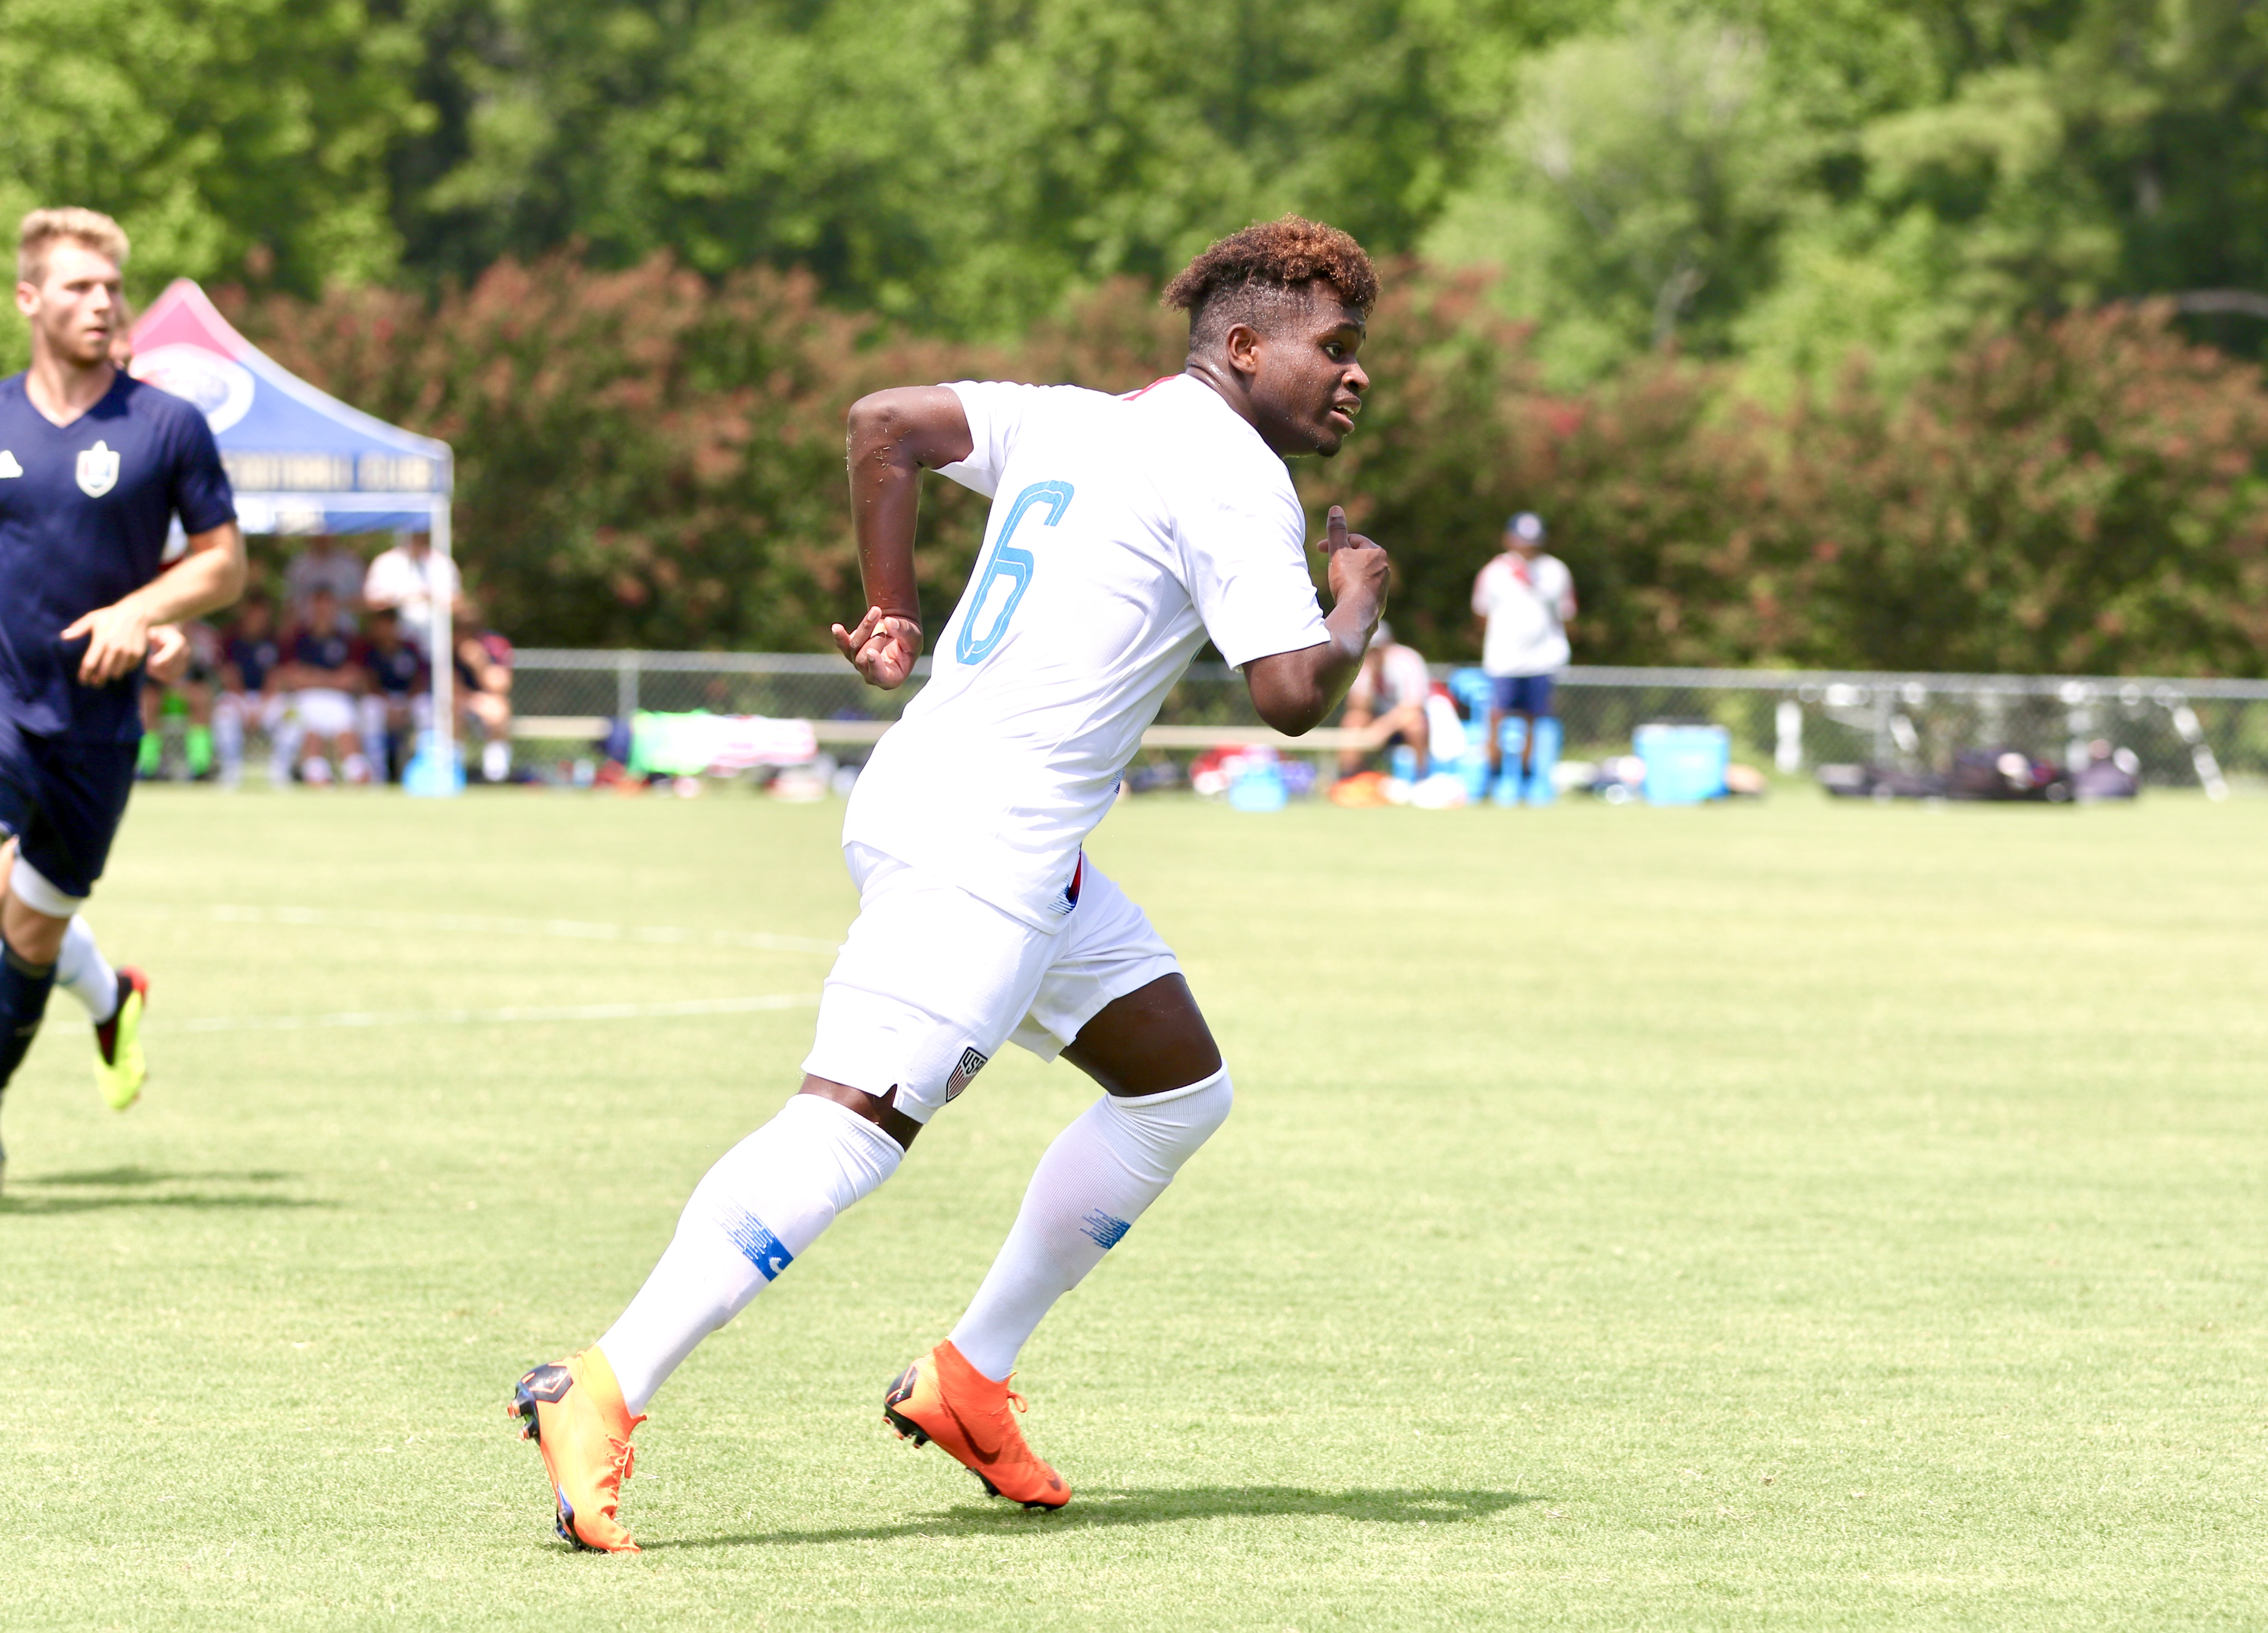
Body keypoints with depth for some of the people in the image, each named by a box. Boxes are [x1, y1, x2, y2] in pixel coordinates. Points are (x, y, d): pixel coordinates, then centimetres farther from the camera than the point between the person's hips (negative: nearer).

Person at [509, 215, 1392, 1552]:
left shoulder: (1072, 420, 16)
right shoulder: (1231, 474, -10)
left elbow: (887, 424, 16)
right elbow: (1293, 693, -16)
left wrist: (896, 609, 18)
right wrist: (1360, 608, 3)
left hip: (1019, 854, 11)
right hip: (979, 848, -11)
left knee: (1182, 1089, 17)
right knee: (855, 1123, -17)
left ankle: (970, 1382, 18)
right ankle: (604, 1400, -21)